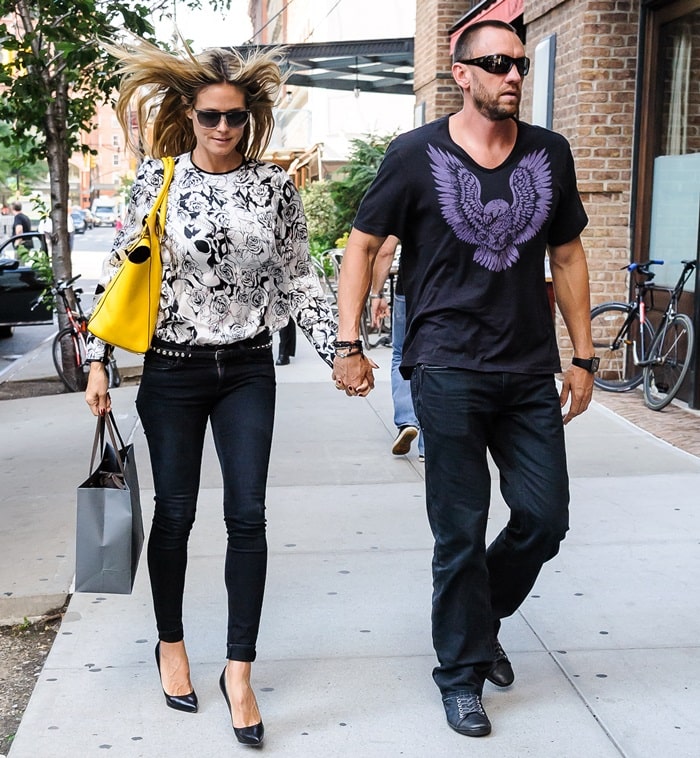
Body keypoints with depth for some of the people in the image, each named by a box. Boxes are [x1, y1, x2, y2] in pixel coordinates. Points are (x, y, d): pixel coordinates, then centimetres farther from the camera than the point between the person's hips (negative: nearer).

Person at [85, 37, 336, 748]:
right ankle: (170, 642, 31)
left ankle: (239, 670, 7)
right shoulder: (157, 178, -1)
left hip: (247, 369, 1)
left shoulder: (274, 185, 1)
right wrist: (98, 361, -1)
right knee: (175, 513, 8)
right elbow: (120, 272, 3)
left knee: (247, 514, -3)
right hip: (172, 369, 0)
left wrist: (337, 351, -3)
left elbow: (299, 279, 6)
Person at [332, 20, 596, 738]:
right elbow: (362, 244, 2)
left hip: (531, 373, 4)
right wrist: (348, 342, -6)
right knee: (462, 530, 2)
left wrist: (581, 357, 12)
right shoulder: (416, 155, -3)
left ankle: (480, 614, 34)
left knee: (546, 517, 5)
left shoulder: (549, 154, 8)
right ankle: (462, 672, 20)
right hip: (448, 371, -4)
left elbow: (567, 256, 14)